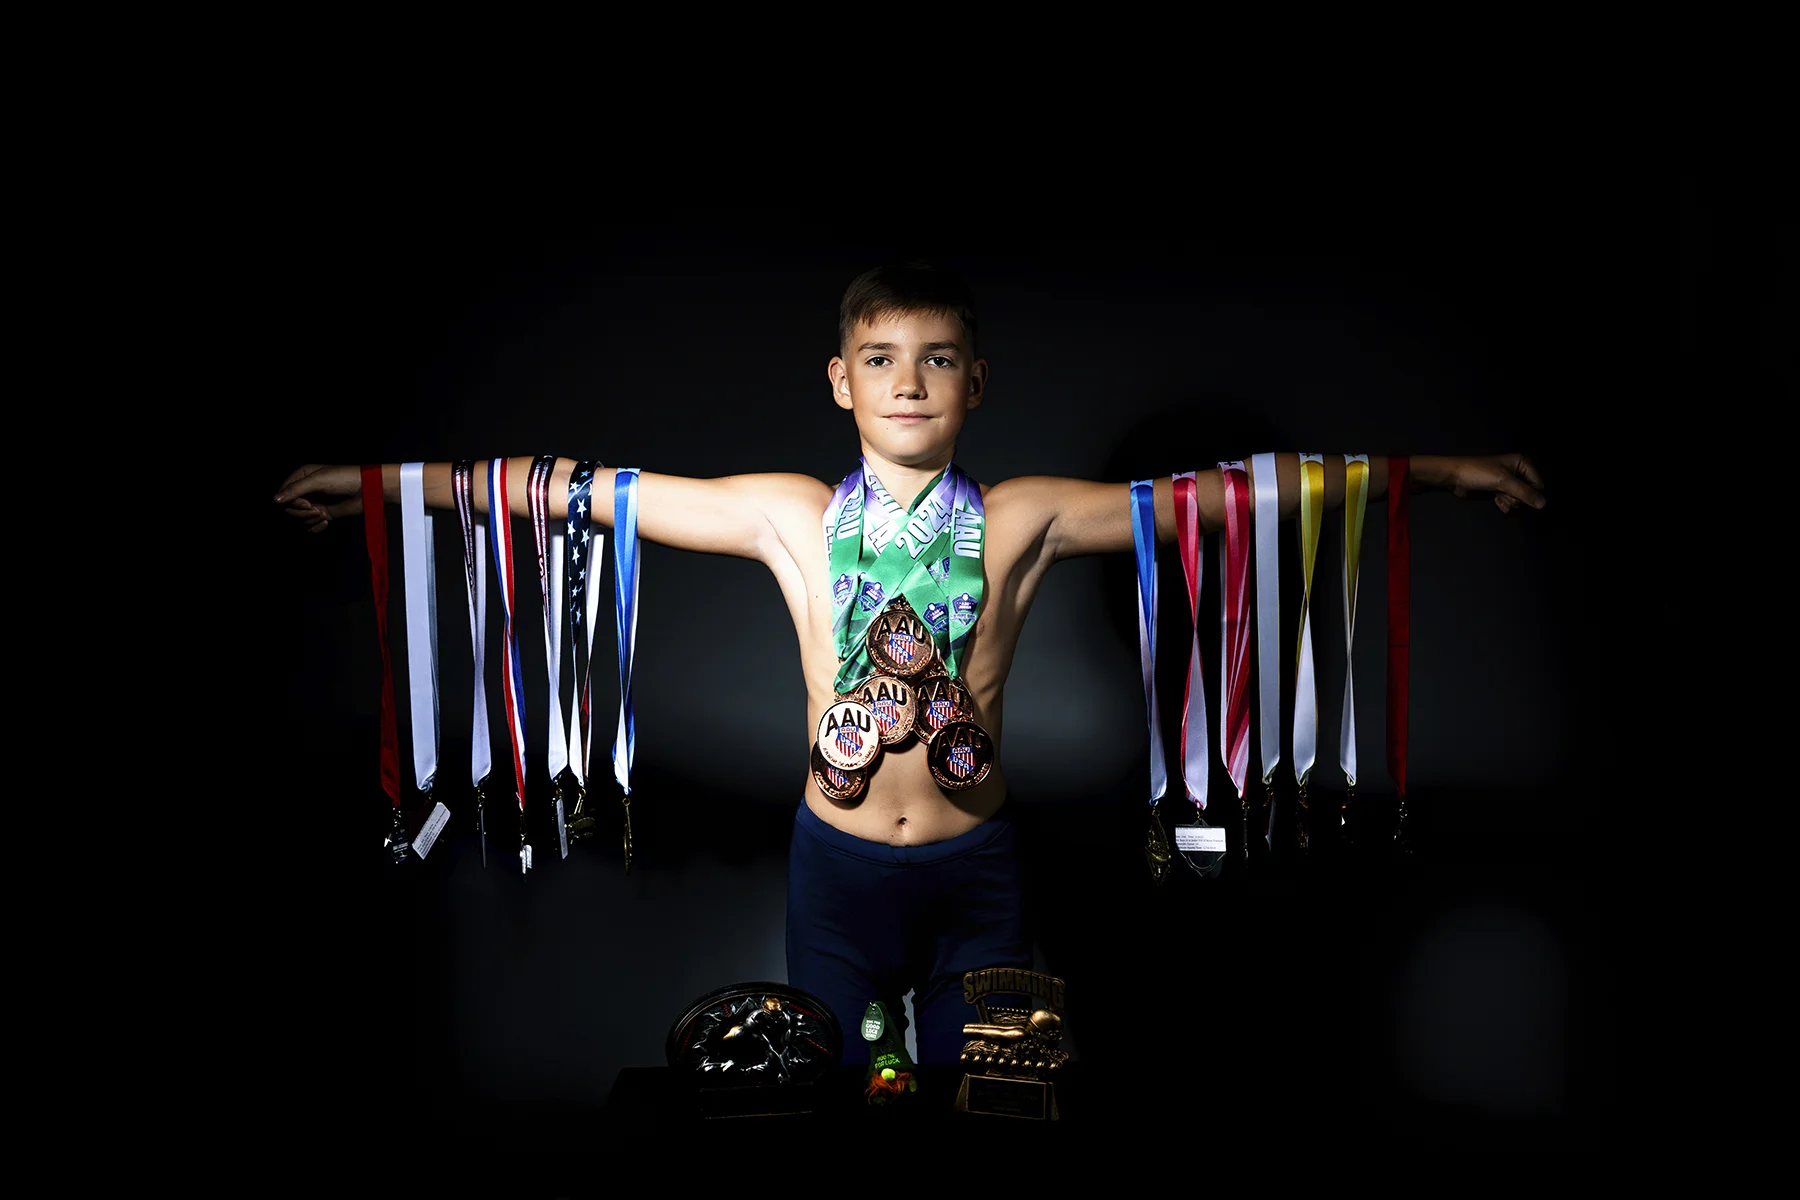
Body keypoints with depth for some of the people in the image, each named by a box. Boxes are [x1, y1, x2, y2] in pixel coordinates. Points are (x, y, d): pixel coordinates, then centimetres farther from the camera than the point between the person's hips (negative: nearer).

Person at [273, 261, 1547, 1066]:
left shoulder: (1025, 520, -7)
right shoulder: (789, 515, -5)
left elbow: (1214, 494, -8)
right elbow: (595, 490, -2)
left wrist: (1427, 470, -9)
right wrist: (397, 482, 0)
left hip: (976, 863, 1)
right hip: (837, 860, 0)